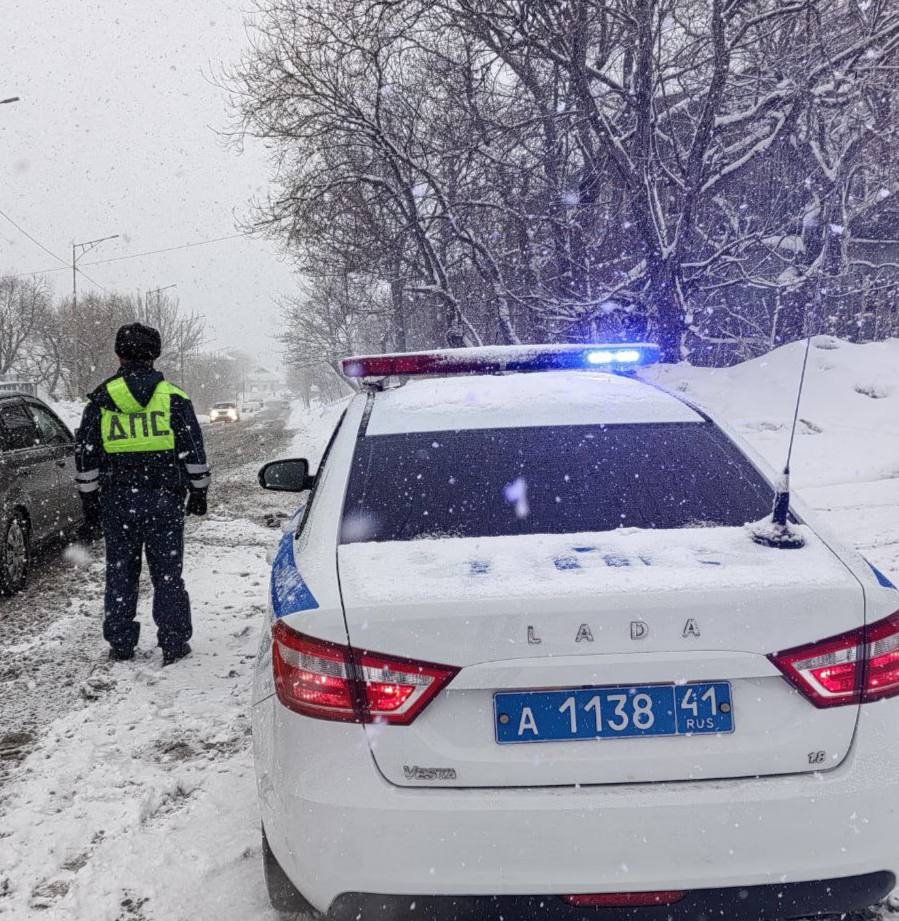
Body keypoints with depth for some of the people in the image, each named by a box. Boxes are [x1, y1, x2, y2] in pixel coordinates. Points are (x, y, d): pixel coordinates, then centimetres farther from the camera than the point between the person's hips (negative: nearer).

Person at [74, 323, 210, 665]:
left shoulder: (100, 401, 4)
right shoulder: (173, 398, 0)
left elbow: (86, 458, 6)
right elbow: (194, 452, 1)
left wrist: (89, 503, 13)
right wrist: (198, 492, 11)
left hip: (117, 501, 1)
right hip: (164, 499, -1)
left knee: (120, 573, 11)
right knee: (167, 573, 6)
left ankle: (120, 644, 17)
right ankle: (173, 643, 8)